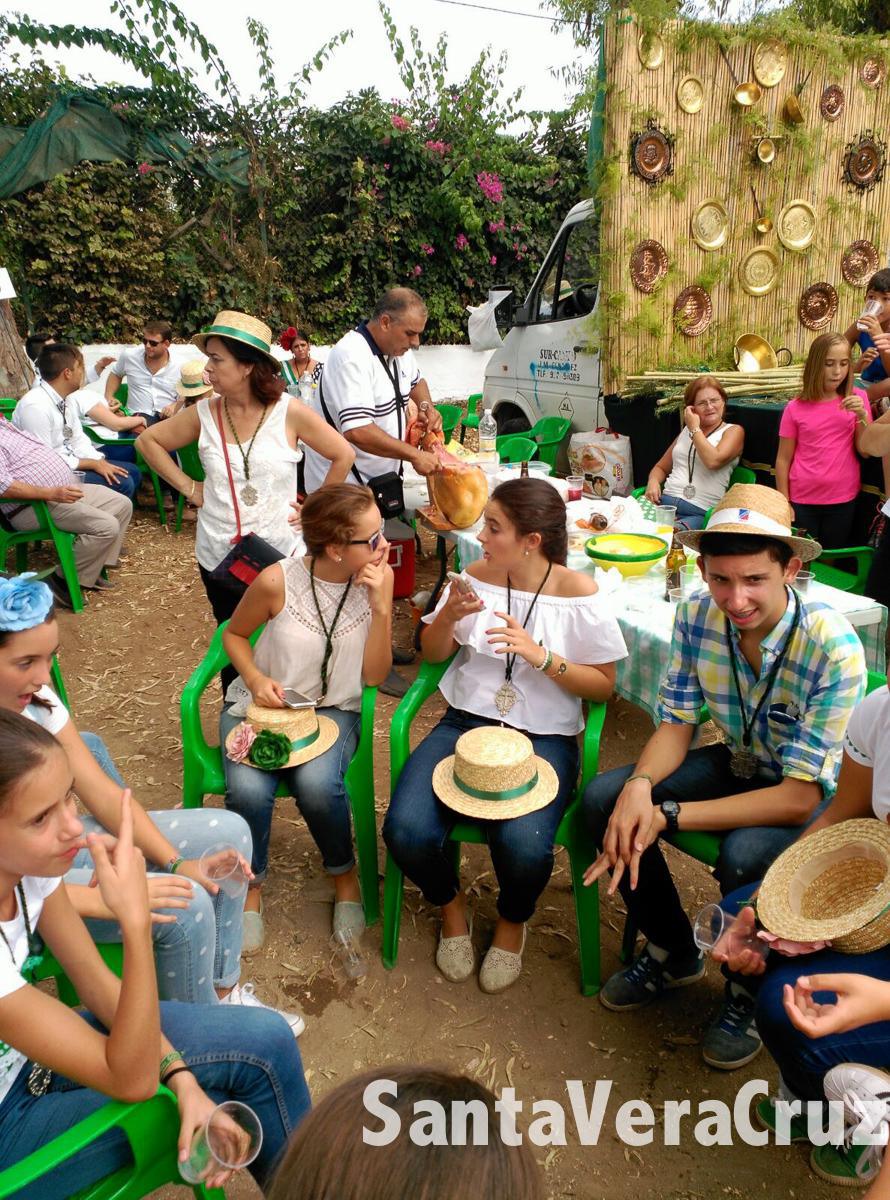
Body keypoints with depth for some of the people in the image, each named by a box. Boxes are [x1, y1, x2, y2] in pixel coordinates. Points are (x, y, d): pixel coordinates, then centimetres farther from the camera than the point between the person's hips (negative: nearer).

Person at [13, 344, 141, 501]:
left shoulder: (67, 399, 3)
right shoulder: (35, 406, -23)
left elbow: (78, 440, 9)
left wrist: (101, 462, -8)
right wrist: (93, 464, -18)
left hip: (70, 462, 9)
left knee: (132, 472, 7)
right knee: (122, 484, -19)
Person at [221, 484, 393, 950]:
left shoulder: (378, 578, -11)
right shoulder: (277, 581, -18)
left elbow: (374, 675, -10)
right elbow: (234, 635, 2)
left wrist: (381, 607, -22)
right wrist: (255, 678, -16)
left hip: (332, 708, 1)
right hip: (262, 703, 0)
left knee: (316, 785, -30)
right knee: (248, 791, -28)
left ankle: (344, 874, 3)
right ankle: (249, 886, 4)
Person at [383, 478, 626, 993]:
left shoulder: (580, 594, -6)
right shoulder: (477, 576, 3)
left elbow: (604, 685, -2)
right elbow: (433, 654, 11)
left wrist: (539, 655, -18)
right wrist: (448, 616, -11)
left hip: (544, 737, -2)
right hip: (466, 722, 3)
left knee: (524, 849, -29)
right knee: (406, 833, -21)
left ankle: (512, 921, 12)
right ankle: (451, 903, 17)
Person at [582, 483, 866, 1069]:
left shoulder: (834, 648, -31)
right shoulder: (698, 616, -16)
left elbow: (798, 799, -28)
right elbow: (677, 724, -7)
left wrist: (665, 816, -32)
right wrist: (639, 785, -29)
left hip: (814, 794, -4)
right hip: (736, 762, 5)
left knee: (744, 857, -35)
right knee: (602, 797, -15)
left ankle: (750, 992, 1)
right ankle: (674, 953, 11)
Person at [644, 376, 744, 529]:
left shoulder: (733, 431, 9)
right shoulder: (686, 430, 25)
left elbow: (713, 461, -11)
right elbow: (661, 467, 27)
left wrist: (695, 428, 1)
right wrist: (653, 482, 3)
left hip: (700, 512, -4)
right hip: (665, 502, 4)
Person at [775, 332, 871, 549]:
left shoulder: (856, 398, 0)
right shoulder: (795, 408, -5)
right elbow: (783, 460, -2)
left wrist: (862, 415, -16)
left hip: (844, 499, 1)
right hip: (802, 500, -1)